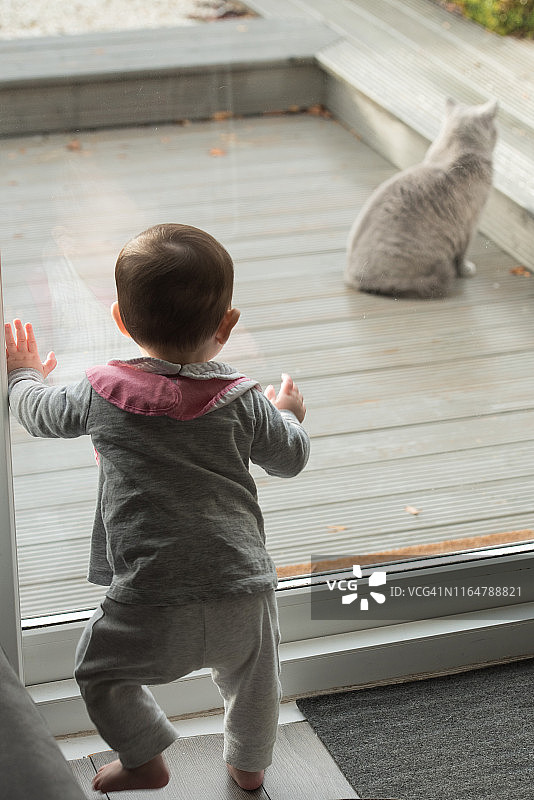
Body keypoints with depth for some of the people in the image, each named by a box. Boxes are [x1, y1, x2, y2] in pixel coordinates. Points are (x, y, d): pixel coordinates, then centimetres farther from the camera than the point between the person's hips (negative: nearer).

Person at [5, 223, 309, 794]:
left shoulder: (102, 393, -5)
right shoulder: (243, 400, -2)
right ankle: (249, 763, 46)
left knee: (100, 671, 22)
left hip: (154, 604, -2)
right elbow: (290, 458, 14)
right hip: (245, 591, 3)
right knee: (252, 675, 29)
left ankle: (145, 759, 25)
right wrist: (289, 414, 36)